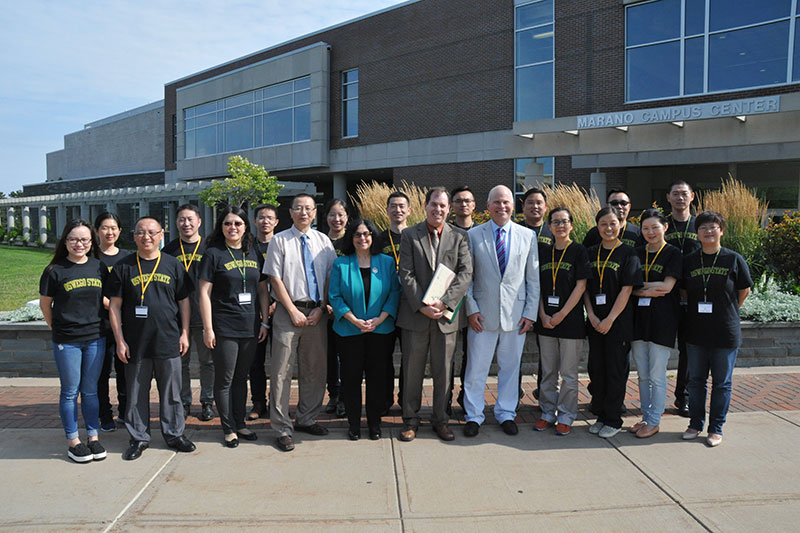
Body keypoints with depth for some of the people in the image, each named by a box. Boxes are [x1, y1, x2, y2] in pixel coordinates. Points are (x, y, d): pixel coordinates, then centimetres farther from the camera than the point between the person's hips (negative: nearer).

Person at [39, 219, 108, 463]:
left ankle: (93, 438, 23)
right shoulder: (55, 270, -6)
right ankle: (73, 442, 19)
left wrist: (97, 324, 7)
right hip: (66, 342, -3)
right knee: (70, 392, 7)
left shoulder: (99, 268, 4)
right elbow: (45, 304, 3)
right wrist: (58, 329, 6)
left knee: (91, 390, 12)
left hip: (95, 339, 3)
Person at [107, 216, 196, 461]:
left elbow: (184, 301, 9)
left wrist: (184, 333, 3)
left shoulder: (173, 265, 6)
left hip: (168, 341, 0)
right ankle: (139, 438, 24)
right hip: (135, 344, 0)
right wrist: (120, 340, -3)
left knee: (171, 392, 9)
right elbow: (115, 306, 3)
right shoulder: (123, 267, 3)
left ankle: (174, 434, 24)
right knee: (137, 393, 9)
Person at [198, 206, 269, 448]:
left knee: (242, 378, 15)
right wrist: (207, 328, -11)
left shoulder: (254, 253, 9)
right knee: (225, 380, 4)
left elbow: (263, 289, 12)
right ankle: (229, 428, 17)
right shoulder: (213, 253, -4)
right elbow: (204, 292, -7)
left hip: (250, 327, 4)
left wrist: (264, 322, 7)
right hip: (224, 327, -4)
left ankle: (240, 423, 27)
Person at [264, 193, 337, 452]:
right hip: (289, 311, -4)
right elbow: (275, 279, -5)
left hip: (317, 312, 4)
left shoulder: (323, 241, 9)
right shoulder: (279, 240, -1)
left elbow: (330, 277, 7)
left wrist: (321, 309, -3)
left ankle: (306, 419, 29)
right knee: (282, 372, -1)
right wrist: (293, 311, -10)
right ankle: (282, 429, 11)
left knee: (314, 370, 12)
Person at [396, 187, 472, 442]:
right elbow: (406, 275, -4)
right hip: (416, 314, -1)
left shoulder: (459, 237, 5)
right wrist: (422, 305, -14)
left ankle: (440, 419, 26)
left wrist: (443, 302, -16)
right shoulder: (410, 235, 2)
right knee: (412, 370, 8)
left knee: (443, 371, 10)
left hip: (446, 315, 1)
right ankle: (410, 419, 23)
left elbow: (466, 273, -4)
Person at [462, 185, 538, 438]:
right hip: (483, 313, -1)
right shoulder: (474, 235, 1)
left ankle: (506, 414, 28)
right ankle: (474, 416, 21)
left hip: (516, 313, 1)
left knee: (510, 366, 12)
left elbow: (533, 278, 5)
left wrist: (530, 312, -1)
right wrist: (471, 308, -6)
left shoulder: (528, 235, 5)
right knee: (476, 367, 4)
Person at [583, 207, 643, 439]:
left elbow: (626, 290, -9)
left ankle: (613, 420, 15)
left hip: (619, 322, -4)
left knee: (616, 370, 2)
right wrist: (591, 315, -5)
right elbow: (585, 287, 7)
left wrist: (610, 320, -14)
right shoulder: (591, 253, 8)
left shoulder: (628, 253, -4)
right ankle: (600, 415, 23)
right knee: (596, 368, 9)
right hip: (595, 322, 4)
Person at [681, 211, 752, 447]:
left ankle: (716, 428, 20)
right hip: (696, 332, 3)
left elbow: (744, 291, 6)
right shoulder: (689, 261, 3)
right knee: (696, 380, 12)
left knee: (721, 383, 7)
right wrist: (699, 310, 6)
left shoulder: (734, 259, -4)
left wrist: (727, 311, 8)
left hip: (726, 333, -3)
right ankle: (695, 424, 25)